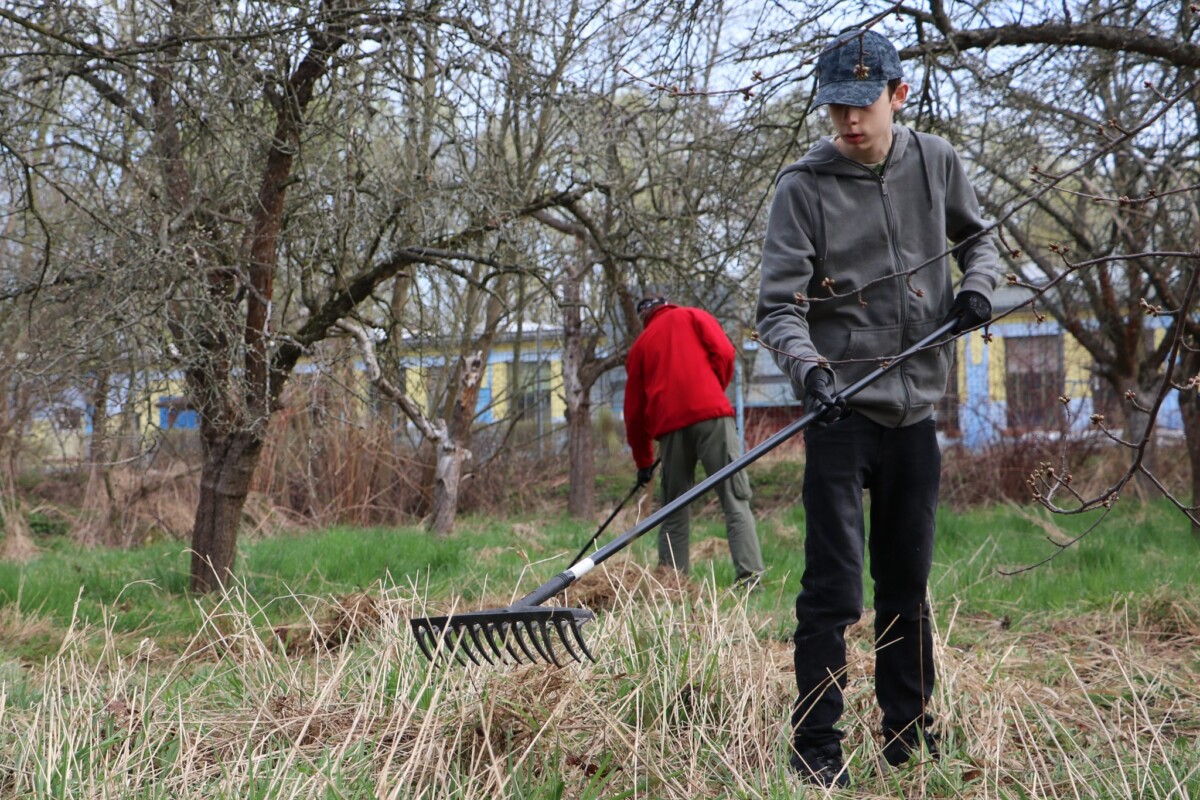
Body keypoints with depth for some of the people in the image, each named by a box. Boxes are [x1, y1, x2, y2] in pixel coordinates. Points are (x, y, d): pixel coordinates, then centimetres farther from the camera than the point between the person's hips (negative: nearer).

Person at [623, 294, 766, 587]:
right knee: (735, 498, -6)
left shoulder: (640, 345, 24)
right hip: (711, 413, -3)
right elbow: (724, 352, 0)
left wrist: (643, 460, 30)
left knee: (674, 509, 13)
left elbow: (634, 409, 23)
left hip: (668, 424, 3)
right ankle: (749, 576, -17)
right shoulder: (693, 317, 18)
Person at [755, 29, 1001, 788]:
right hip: (842, 410, -4)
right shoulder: (804, 186, -7)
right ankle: (817, 753, -2)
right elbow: (779, 306, -11)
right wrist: (808, 368, -30)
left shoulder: (936, 164, 4)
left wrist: (978, 285, 0)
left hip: (915, 410, 4)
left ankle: (910, 741, 22)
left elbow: (978, 235, 22)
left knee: (908, 587, 12)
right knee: (834, 589, -9)